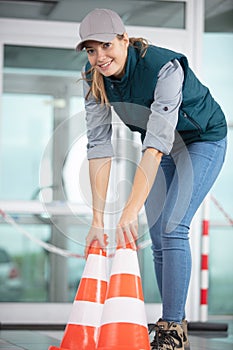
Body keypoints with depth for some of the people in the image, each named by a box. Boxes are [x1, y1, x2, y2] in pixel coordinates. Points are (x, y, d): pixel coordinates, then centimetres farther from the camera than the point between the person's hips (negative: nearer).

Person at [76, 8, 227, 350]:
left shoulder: (164, 67, -36)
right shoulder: (93, 77, -18)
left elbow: (157, 144, -42)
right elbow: (99, 145, -20)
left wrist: (131, 210, -48)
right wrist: (98, 218, -26)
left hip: (202, 140, -6)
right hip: (160, 144, 6)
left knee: (172, 227, -19)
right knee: (158, 236, 2)